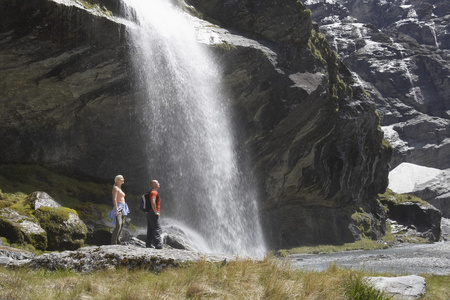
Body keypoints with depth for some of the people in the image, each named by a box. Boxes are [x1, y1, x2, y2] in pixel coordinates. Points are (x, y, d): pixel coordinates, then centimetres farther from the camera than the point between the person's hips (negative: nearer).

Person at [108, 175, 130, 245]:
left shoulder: (120, 189, 21)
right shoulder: (115, 188, -6)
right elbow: (114, 199, -15)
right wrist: (116, 209, -22)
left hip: (123, 208, 10)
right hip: (118, 208, -10)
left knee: (121, 226, 6)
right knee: (118, 225, -18)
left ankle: (118, 242, 8)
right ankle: (113, 243, -20)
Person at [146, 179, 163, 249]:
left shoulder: (152, 192, 20)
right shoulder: (154, 192, -13)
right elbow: (153, 202, -27)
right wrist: (156, 212, -21)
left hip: (149, 213, 10)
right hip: (153, 213, -10)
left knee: (150, 230, 11)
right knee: (157, 230, -11)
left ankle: (149, 244, 14)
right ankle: (159, 245, -14)